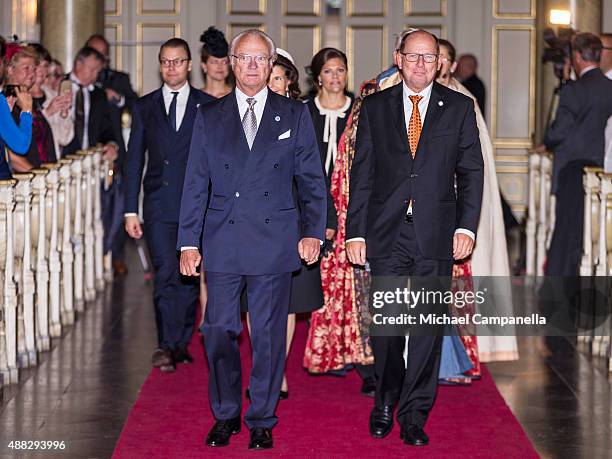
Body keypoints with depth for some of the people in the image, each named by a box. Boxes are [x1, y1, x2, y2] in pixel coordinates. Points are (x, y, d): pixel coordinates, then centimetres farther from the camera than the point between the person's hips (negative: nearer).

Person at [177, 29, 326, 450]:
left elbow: (312, 180, 6)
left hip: (274, 242, -1)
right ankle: (225, 416, 20)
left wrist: (313, 233, -5)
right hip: (222, 245, 1)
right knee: (219, 332, 3)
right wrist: (189, 242, 3)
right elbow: (196, 184, 8)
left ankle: (262, 420, 17)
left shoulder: (295, 115, 7)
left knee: (269, 334, 4)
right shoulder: (209, 117, 9)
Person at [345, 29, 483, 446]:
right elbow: (362, 174, 7)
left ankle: (414, 415, 10)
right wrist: (355, 232, 1)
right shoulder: (375, 107, 7)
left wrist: (467, 226, -5)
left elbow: (471, 170, 5)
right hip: (385, 232, 1)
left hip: (436, 234, 0)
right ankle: (385, 402, 23)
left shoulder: (459, 107, 6)